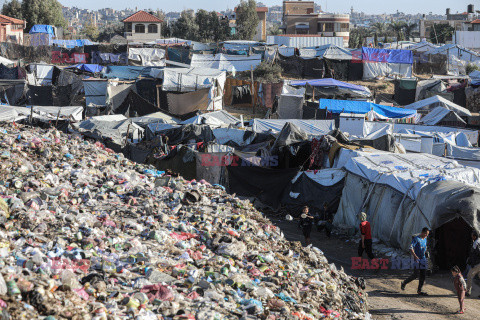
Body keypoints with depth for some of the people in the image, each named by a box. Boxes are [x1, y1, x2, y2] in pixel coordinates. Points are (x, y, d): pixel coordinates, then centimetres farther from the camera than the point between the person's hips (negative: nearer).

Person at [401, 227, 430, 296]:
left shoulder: (425, 239, 13)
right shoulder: (416, 239, -11)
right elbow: (411, 248, -21)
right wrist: (415, 256, -31)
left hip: (423, 259, 7)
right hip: (417, 259, -7)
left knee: (423, 275, 2)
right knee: (416, 275, -9)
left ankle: (419, 290, 6)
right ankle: (404, 283, 12)